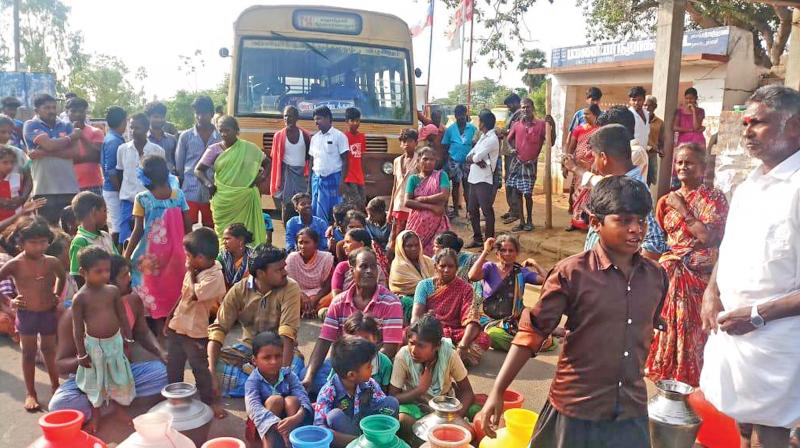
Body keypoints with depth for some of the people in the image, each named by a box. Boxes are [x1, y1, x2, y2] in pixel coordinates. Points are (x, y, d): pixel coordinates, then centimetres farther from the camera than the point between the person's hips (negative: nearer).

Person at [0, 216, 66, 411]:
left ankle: (55, 386, 30)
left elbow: (62, 276, 18)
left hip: (49, 314, 2)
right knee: (29, 353, 8)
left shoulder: (52, 262, -2)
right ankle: (30, 393, 18)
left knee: (50, 350, 15)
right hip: (26, 315, -2)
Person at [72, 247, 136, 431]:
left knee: (119, 376, 15)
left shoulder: (113, 291, -6)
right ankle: (96, 411, 34)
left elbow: (123, 317, 4)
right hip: (94, 344, -3)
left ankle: (119, 406, 37)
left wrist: (128, 340, 7)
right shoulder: (80, 298, -16)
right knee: (95, 380, 14)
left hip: (115, 341, 3)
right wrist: (81, 353, -8)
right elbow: (78, 328, -11)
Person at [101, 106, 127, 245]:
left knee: (113, 226, 14)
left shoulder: (110, 139, 13)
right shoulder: (115, 141, -15)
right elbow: (111, 171, -19)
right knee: (117, 228, -5)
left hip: (111, 189, 10)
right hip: (115, 191, -10)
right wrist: (121, 191, -15)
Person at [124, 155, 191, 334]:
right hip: (175, 252, 3)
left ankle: (160, 330, 14)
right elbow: (188, 226, -1)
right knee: (174, 289, 15)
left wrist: (127, 255, -2)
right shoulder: (178, 194, -3)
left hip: (152, 254, -3)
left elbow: (138, 231, -11)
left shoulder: (142, 198, -10)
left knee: (155, 290, 10)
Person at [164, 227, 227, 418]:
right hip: (177, 325, 8)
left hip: (195, 331, -7)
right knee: (173, 365, 21)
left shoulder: (214, 276, -24)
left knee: (200, 368, 7)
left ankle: (209, 400, 25)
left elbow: (192, 295, -29)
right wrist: (170, 317, 15)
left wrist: (191, 273, -17)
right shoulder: (195, 270, 0)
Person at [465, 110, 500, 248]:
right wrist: (476, 160, -12)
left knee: (487, 211, -1)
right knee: (472, 210, 13)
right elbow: (469, 156, 9)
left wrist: (472, 157, 1)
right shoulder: (483, 137, 15)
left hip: (484, 180, -9)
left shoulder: (492, 139, -14)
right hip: (474, 178, 9)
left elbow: (476, 157, -21)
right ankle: (477, 239, 24)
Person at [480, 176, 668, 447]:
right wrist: (497, 392, -15)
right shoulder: (572, 272, -13)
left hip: (632, 414, 4)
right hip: (576, 411, -3)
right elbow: (532, 332, -12)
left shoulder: (656, 277, 0)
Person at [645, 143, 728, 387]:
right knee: (666, 323, 7)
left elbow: (707, 236, -19)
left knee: (691, 328, -2)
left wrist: (682, 209, -14)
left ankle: (688, 381, 14)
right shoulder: (669, 199, 11)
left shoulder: (713, 197, -5)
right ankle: (667, 373, 24)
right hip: (669, 273, 5)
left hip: (697, 276, -5)